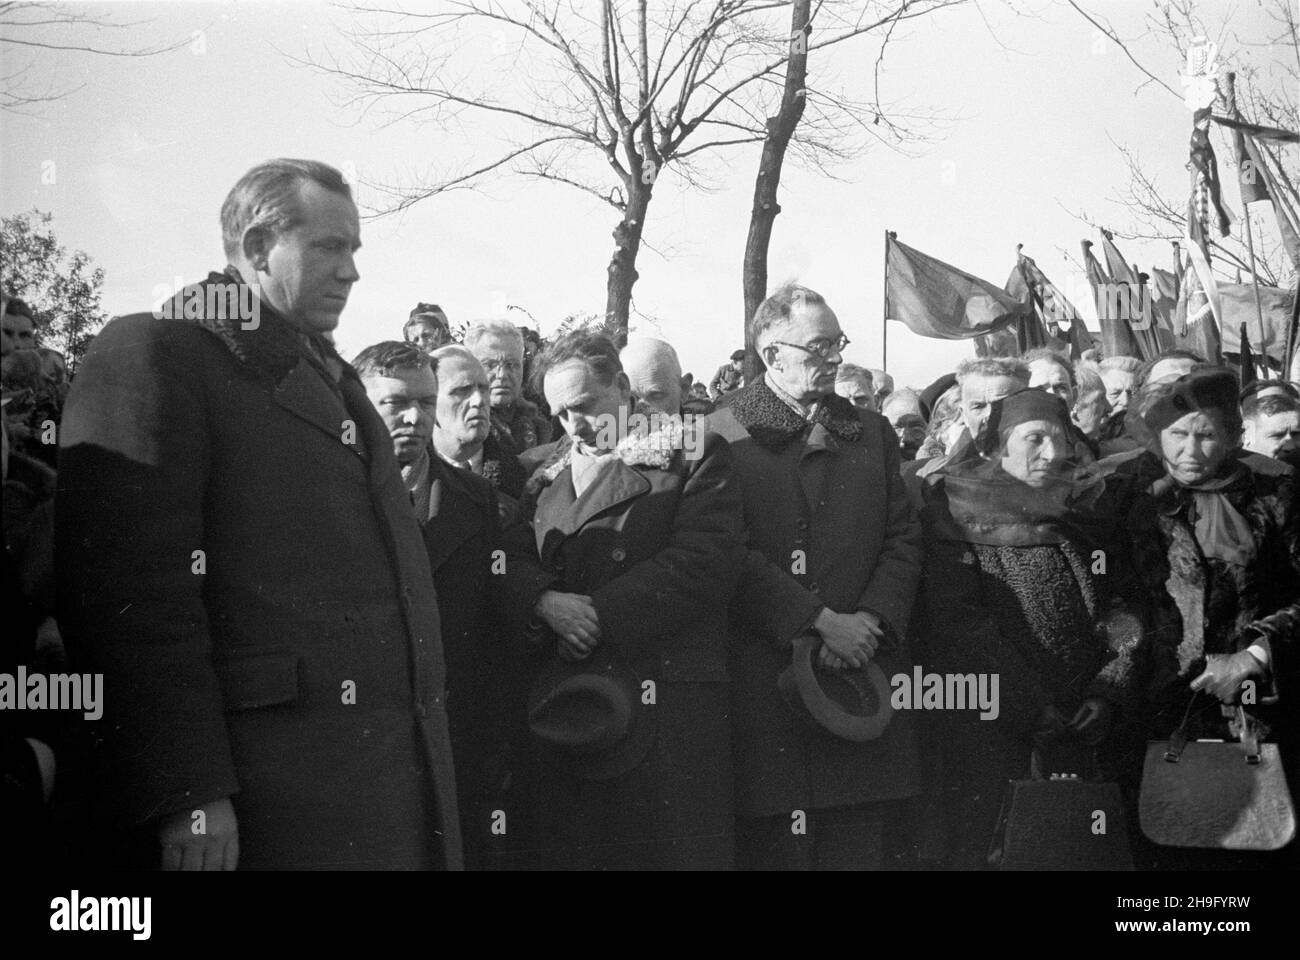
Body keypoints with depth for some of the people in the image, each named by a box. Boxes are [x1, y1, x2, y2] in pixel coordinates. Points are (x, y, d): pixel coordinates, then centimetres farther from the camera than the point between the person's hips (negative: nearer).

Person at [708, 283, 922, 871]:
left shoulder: (873, 433, 16)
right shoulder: (724, 435, 0)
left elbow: (902, 540, 10)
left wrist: (868, 622, -7)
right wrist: (822, 621, -14)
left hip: (863, 674, 4)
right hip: (764, 682, -4)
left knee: (861, 843, 4)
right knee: (771, 846, 0)